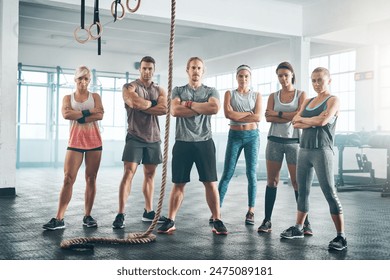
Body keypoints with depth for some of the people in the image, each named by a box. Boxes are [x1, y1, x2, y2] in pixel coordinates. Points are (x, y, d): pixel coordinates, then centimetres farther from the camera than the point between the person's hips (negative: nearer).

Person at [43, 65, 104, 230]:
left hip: (94, 141, 1)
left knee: (91, 179, 3)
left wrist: (79, 118, -14)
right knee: (68, 178, -7)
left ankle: (87, 216, 11)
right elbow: (66, 114, -11)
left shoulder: (95, 97, 10)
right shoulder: (68, 98, 11)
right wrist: (88, 112, -13)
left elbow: (100, 115, -8)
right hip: (75, 141, -1)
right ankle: (59, 219, -6)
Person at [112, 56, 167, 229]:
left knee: (150, 174, 10)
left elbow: (163, 109, -7)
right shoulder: (130, 87, 0)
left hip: (153, 138, 5)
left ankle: (148, 212, 19)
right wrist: (152, 103, -6)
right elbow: (135, 102, -21)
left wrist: (142, 106, -12)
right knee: (128, 173, -12)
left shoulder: (159, 90, 12)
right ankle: (120, 214, -12)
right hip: (135, 137, -5)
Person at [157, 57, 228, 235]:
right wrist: (202, 108, -7)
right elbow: (175, 111, -8)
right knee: (178, 183, 5)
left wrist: (189, 104, -7)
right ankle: (170, 221, 12)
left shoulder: (211, 91, 9)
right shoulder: (178, 91, 11)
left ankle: (217, 221, 7)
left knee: (210, 183, 0)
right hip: (183, 143, 1)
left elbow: (214, 108, -13)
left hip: (204, 142, 0)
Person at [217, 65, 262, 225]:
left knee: (251, 174, 1)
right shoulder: (229, 94, 6)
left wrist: (237, 116, -10)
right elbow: (228, 113, -11)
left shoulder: (256, 95, 7)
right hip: (235, 136, 0)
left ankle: (251, 211, 8)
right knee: (227, 174, -3)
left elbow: (258, 117, -8)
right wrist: (249, 113, -10)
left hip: (252, 136, 1)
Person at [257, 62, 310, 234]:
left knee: (297, 182, -2)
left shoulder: (301, 95, 4)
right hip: (274, 141, 2)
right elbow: (268, 117, -6)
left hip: (294, 141, -2)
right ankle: (267, 220, 8)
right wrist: (291, 118, -13)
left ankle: (305, 222, 6)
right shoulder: (273, 96, 9)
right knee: (272, 181, 4)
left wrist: (278, 113, -8)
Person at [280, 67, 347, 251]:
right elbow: (296, 123, 5)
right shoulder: (308, 101, 17)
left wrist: (303, 119, -1)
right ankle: (298, 228, 23)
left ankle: (341, 236, -3)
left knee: (329, 192, -7)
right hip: (304, 149, 6)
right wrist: (313, 121, -10)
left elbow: (322, 121, -16)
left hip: (321, 151, -6)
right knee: (302, 190, 12)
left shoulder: (333, 100, 0)